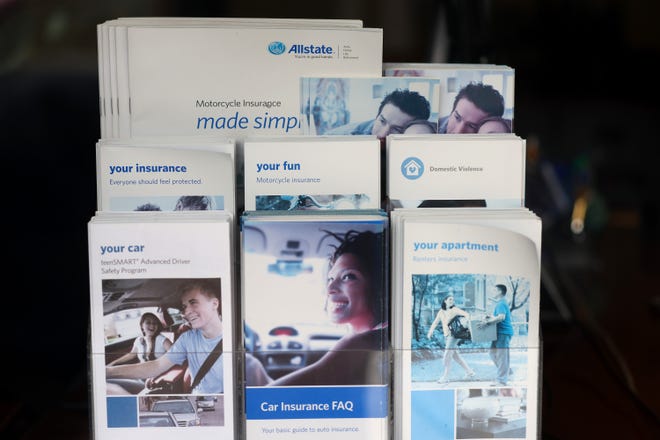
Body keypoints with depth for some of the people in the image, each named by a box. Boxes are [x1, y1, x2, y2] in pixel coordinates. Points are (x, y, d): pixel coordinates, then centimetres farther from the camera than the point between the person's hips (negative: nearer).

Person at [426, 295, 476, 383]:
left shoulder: (455, 310, -5)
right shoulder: (441, 311, 11)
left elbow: (466, 314, -17)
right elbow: (435, 322, 12)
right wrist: (430, 332, -1)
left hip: (453, 335, -6)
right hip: (446, 335, 6)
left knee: (447, 356, -8)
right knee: (455, 356, 12)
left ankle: (445, 377, -2)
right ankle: (469, 372, 24)